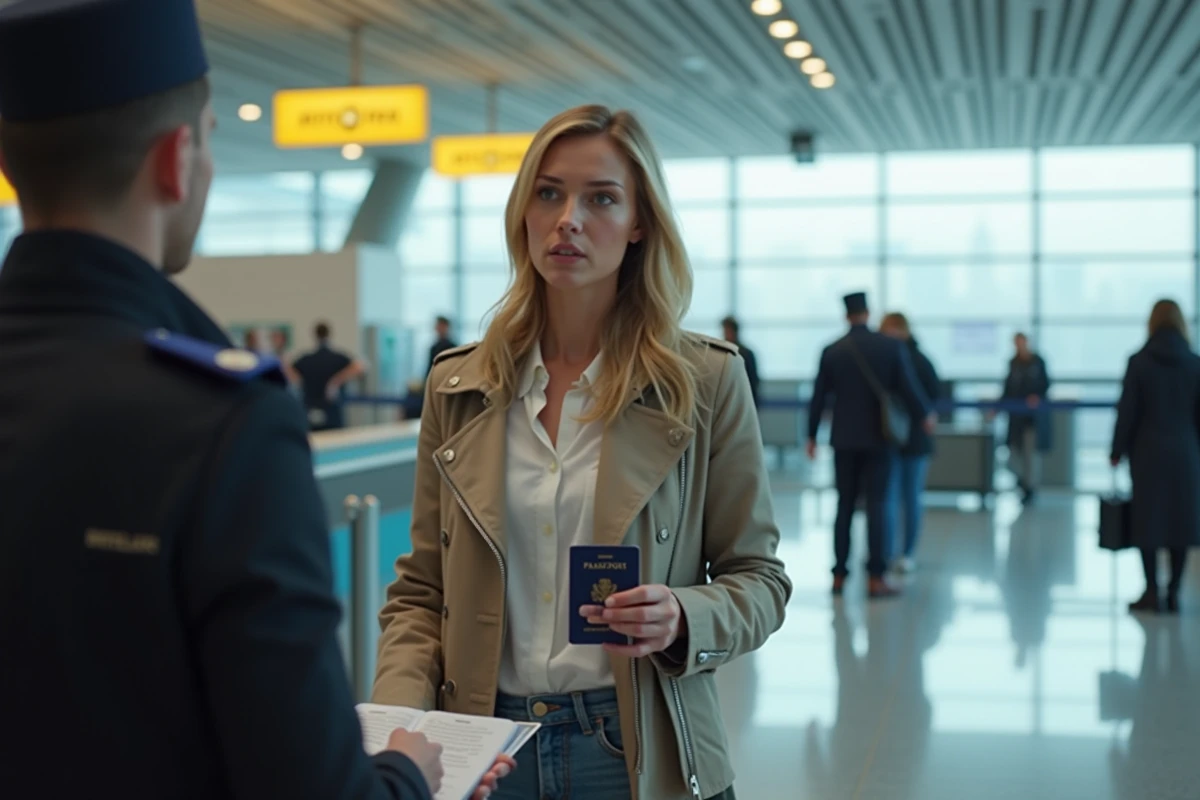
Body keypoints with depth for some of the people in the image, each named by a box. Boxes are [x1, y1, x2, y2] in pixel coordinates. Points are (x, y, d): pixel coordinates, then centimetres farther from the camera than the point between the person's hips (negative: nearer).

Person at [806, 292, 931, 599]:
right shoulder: (891, 347, -6)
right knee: (877, 504, -1)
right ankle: (876, 578, -3)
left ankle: (839, 575, 10)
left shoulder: (831, 351, -1)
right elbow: (909, 388, -4)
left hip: (844, 439, 2)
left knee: (844, 505, 8)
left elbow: (818, 397, 3)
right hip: (877, 436, -2)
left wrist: (812, 435, 14)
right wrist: (923, 416, 15)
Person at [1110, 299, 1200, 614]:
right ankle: (1173, 594, 8)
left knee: (1148, 521, 4)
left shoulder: (1139, 362, -6)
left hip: (1148, 451, -2)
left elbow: (1127, 411, -5)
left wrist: (1118, 450, 3)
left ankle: (1152, 591, 3)